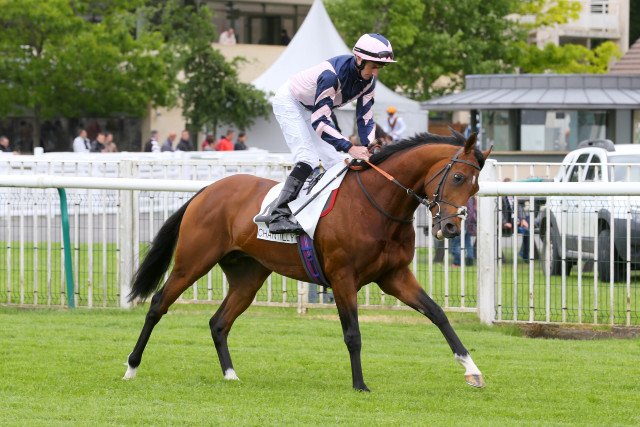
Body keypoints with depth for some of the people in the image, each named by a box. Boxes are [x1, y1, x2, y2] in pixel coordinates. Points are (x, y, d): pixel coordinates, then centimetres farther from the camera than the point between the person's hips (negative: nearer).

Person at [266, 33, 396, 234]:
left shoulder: (368, 80, -15)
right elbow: (319, 121, -40)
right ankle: (278, 215, -33)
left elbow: (365, 118, -9)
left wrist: (369, 150, -24)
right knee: (308, 158, -25)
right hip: (289, 102, -9)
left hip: (314, 110, 9)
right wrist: (350, 148, -47)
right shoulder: (332, 75, -39)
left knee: (336, 161, 2)